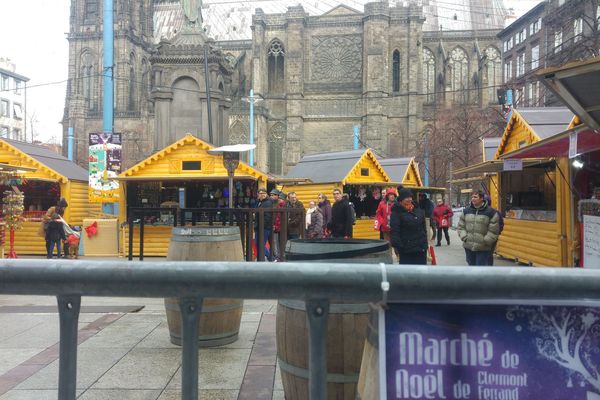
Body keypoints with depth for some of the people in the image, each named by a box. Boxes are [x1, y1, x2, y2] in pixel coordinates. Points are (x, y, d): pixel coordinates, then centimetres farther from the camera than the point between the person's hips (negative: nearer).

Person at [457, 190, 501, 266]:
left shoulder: (491, 212, -6)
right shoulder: (466, 210, 7)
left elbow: (493, 230, -6)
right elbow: (461, 226, 11)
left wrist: (485, 241, -11)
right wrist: (464, 237, -2)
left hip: (483, 248, -4)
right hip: (468, 246, 5)